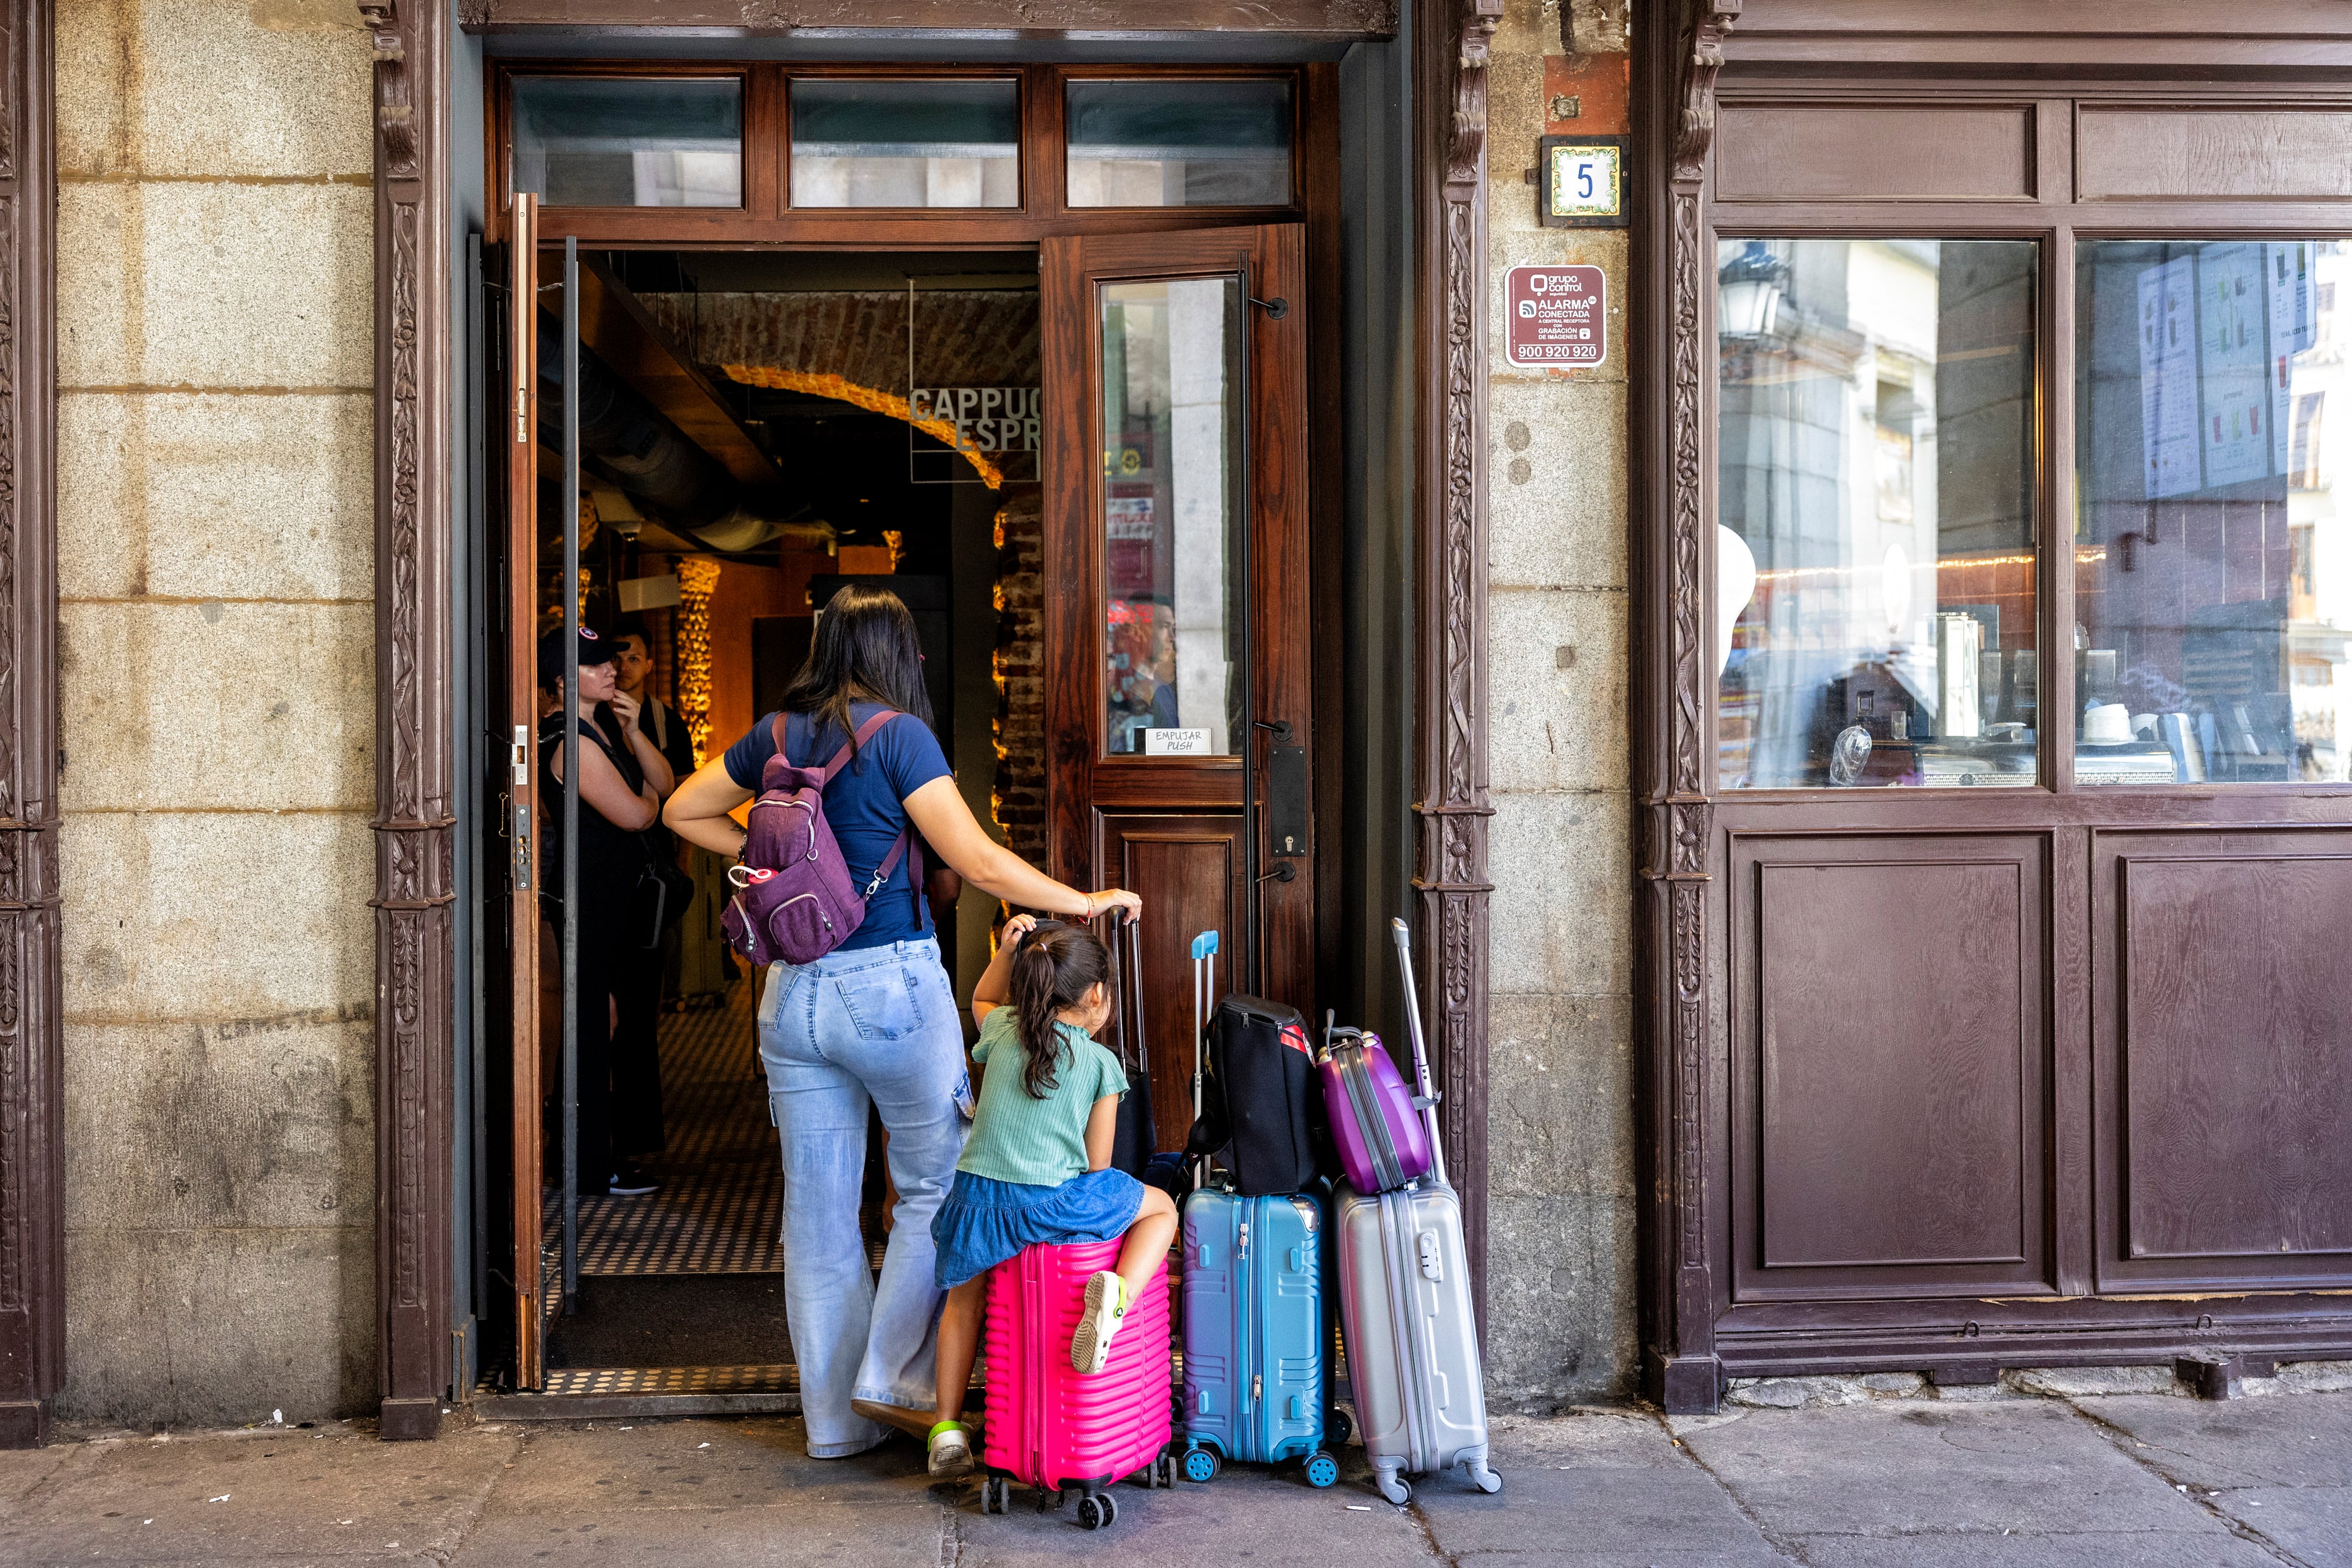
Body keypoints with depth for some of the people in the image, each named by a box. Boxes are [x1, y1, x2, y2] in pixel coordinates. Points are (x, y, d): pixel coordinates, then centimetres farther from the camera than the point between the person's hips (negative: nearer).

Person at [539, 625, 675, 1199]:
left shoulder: (602, 727, 14)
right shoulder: (572, 741, -17)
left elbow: (663, 782, 10)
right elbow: (635, 814, -19)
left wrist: (632, 732, -4)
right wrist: (649, 797, 4)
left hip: (610, 895, 10)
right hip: (587, 898, -10)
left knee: (598, 1021, 14)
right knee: (592, 1024, -4)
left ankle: (593, 1155, 24)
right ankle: (592, 1171, 3)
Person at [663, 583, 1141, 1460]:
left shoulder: (776, 735, 7)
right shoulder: (898, 734, -9)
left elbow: (682, 811, 20)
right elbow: (978, 863, -13)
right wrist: (1082, 903, -4)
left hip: (792, 993, 6)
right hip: (892, 985, -5)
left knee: (817, 1208, 10)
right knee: (936, 1184, 12)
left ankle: (834, 1416, 19)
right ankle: (896, 1378, 8)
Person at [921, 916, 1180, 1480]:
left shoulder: (1004, 1030, 8)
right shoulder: (1101, 1062, -1)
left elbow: (980, 999, 34)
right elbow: (1097, 1165, 1)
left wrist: (1007, 949, 16)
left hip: (979, 1198, 4)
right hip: (1054, 1205, -3)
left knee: (964, 1296, 32)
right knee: (1161, 1207, 19)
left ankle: (948, 1428, 29)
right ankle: (1120, 1291, -11)